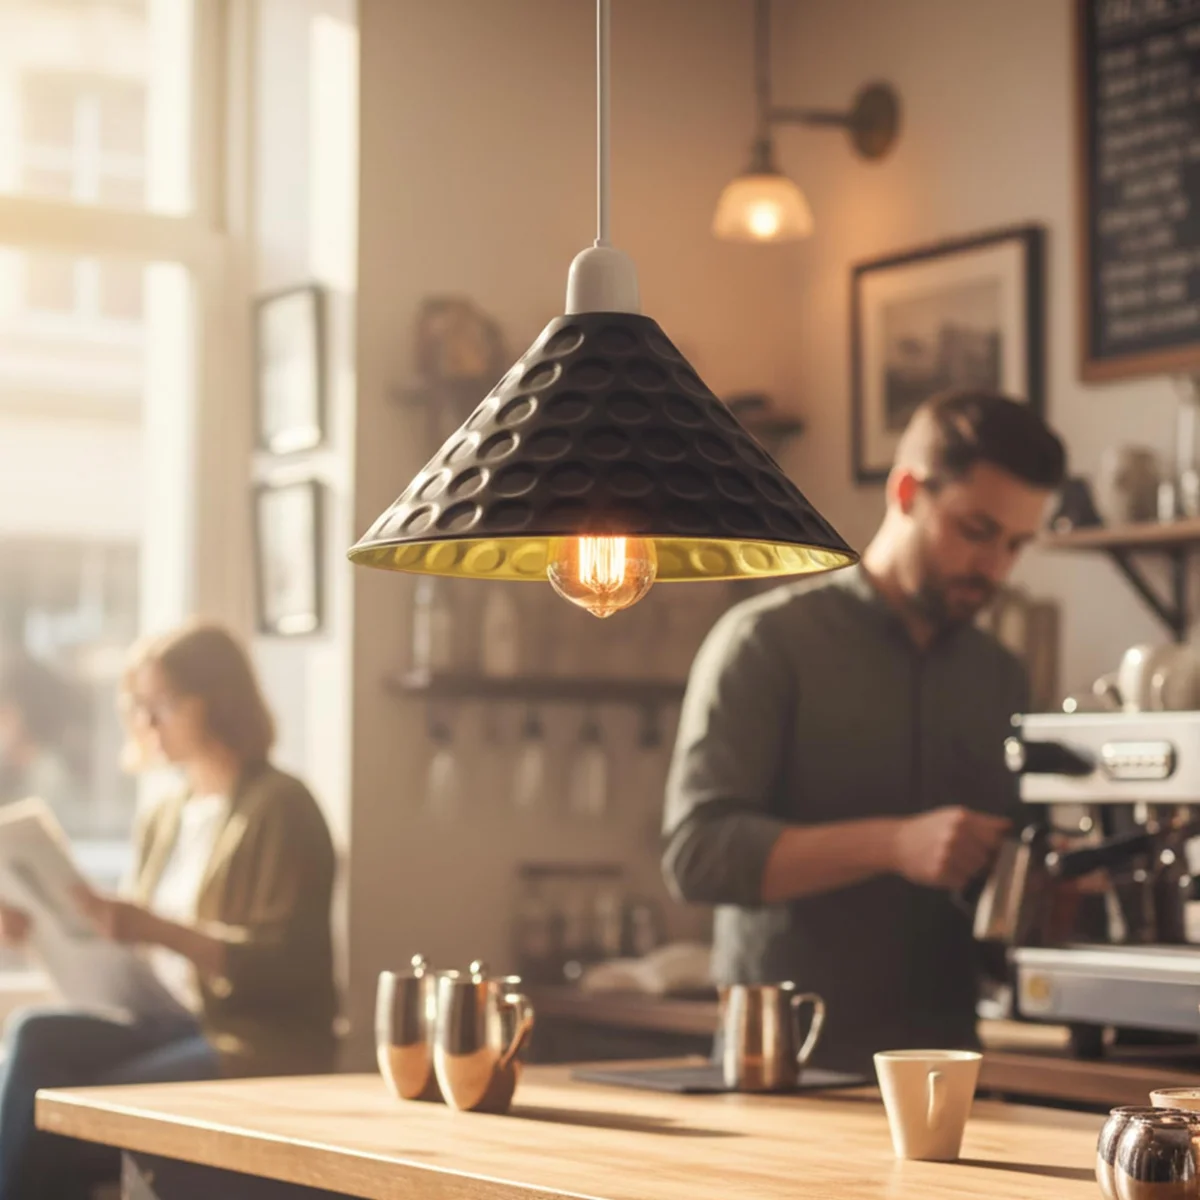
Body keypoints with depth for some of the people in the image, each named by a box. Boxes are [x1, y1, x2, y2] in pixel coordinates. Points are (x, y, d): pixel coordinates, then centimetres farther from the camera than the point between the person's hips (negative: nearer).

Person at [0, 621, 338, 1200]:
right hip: (167, 1022, 7)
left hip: (258, 1046, -7)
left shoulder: (279, 809, -5)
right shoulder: (162, 822, 19)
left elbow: (281, 966, -14)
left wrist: (157, 929, -26)